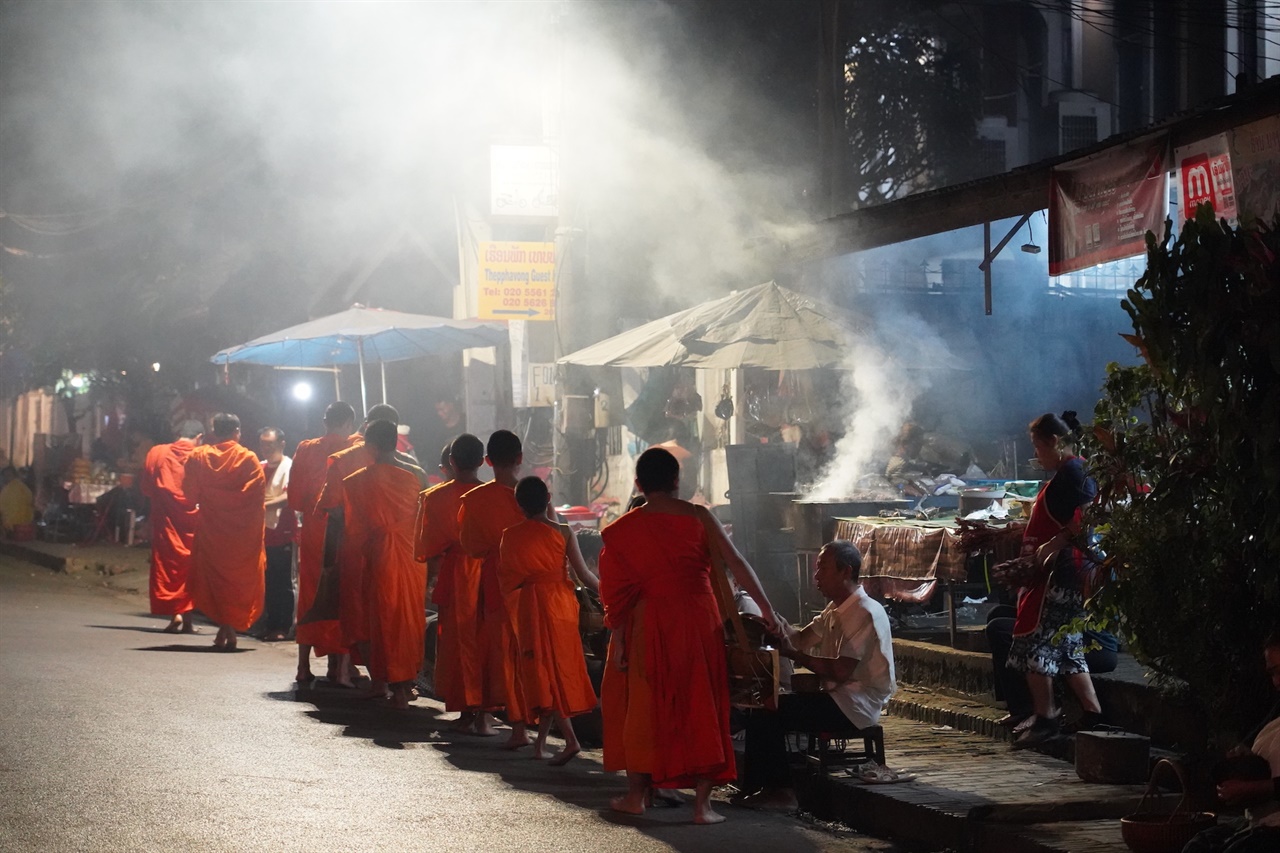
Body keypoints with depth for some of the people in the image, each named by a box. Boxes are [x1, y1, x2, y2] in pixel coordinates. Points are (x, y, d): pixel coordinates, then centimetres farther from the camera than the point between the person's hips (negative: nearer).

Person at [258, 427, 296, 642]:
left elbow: (289, 496, -15)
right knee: (268, 582, 9)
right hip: (262, 532, 6)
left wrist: (265, 504, -25)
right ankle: (272, 625, 15)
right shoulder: (260, 468, 18)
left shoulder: (289, 467, -3)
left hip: (282, 533, -6)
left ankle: (283, 627, -1)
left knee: (282, 583, -3)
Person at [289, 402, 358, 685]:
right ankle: (340, 668, -1)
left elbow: (294, 499, 0)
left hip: (312, 532, 2)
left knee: (309, 594, 12)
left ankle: (304, 667, 12)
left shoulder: (306, 450, 0)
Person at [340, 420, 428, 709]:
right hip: (414, 554, 2)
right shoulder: (416, 475, -3)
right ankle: (409, 680, 21)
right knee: (412, 616, 15)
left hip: (380, 556, -2)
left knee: (386, 620, 7)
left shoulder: (357, 482, -8)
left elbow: (353, 529, -2)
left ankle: (396, 685, 6)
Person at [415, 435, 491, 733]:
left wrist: (432, 572, 17)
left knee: (457, 641, 9)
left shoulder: (435, 498, -6)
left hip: (454, 576, -1)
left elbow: (427, 546, 0)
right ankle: (485, 714, 4)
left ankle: (466, 713, 10)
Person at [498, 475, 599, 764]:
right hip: (560, 603, 1)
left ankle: (570, 739, -17)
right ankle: (541, 742, 18)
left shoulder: (510, 536, -2)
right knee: (559, 667, 12)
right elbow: (583, 575, -4)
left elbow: (504, 575, 5)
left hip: (528, 607, -1)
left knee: (543, 673, -1)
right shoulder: (563, 532, -4)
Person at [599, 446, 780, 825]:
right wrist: (767, 610, -3)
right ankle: (702, 803, 3)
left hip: (650, 624, 0)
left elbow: (617, 590, -2)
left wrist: (618, 640, 4)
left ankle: (636, 794, 21)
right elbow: (736, 565, -7)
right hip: (699, 620, 0)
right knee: (701, 708, 6)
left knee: (644, 706, 14)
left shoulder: (624, 530, -2)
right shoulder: (699, 517, -3)